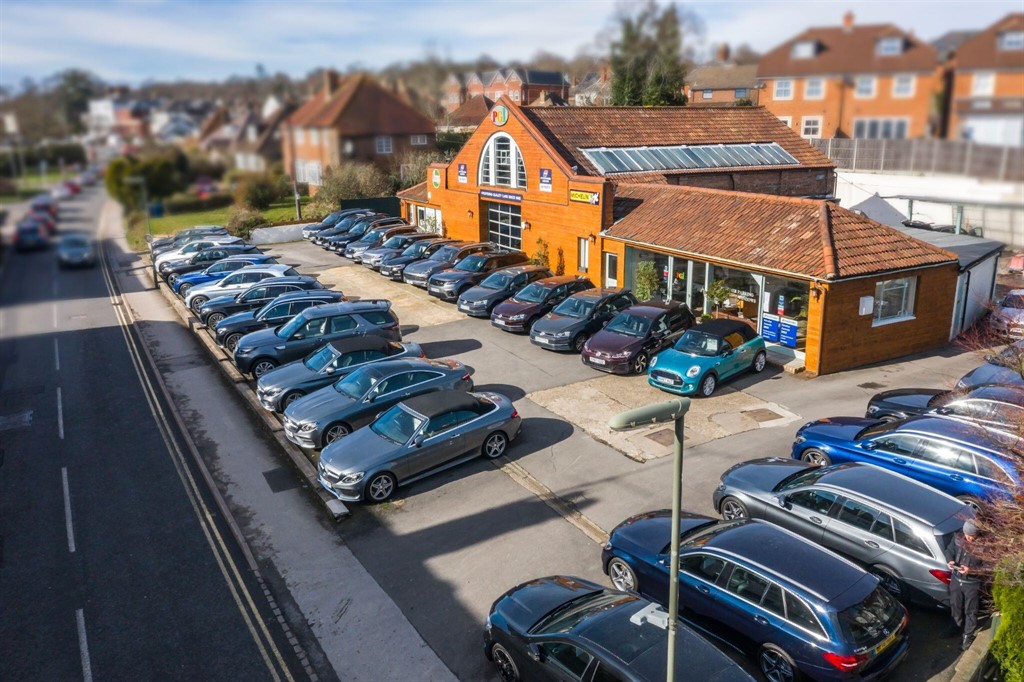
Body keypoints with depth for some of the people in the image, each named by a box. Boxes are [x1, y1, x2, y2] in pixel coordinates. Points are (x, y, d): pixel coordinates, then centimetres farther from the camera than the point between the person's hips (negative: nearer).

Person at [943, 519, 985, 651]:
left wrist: (971, 570, -32)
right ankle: (957, 626, 49)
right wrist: (949, 561, -17)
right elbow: (949, 550, 3)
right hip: (956, 579, 4)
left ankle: (968, 635, 36)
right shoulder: (958, 538, -13)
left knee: (970, 611, 16)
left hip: (972, 583, -4)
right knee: (955, 606, 24)